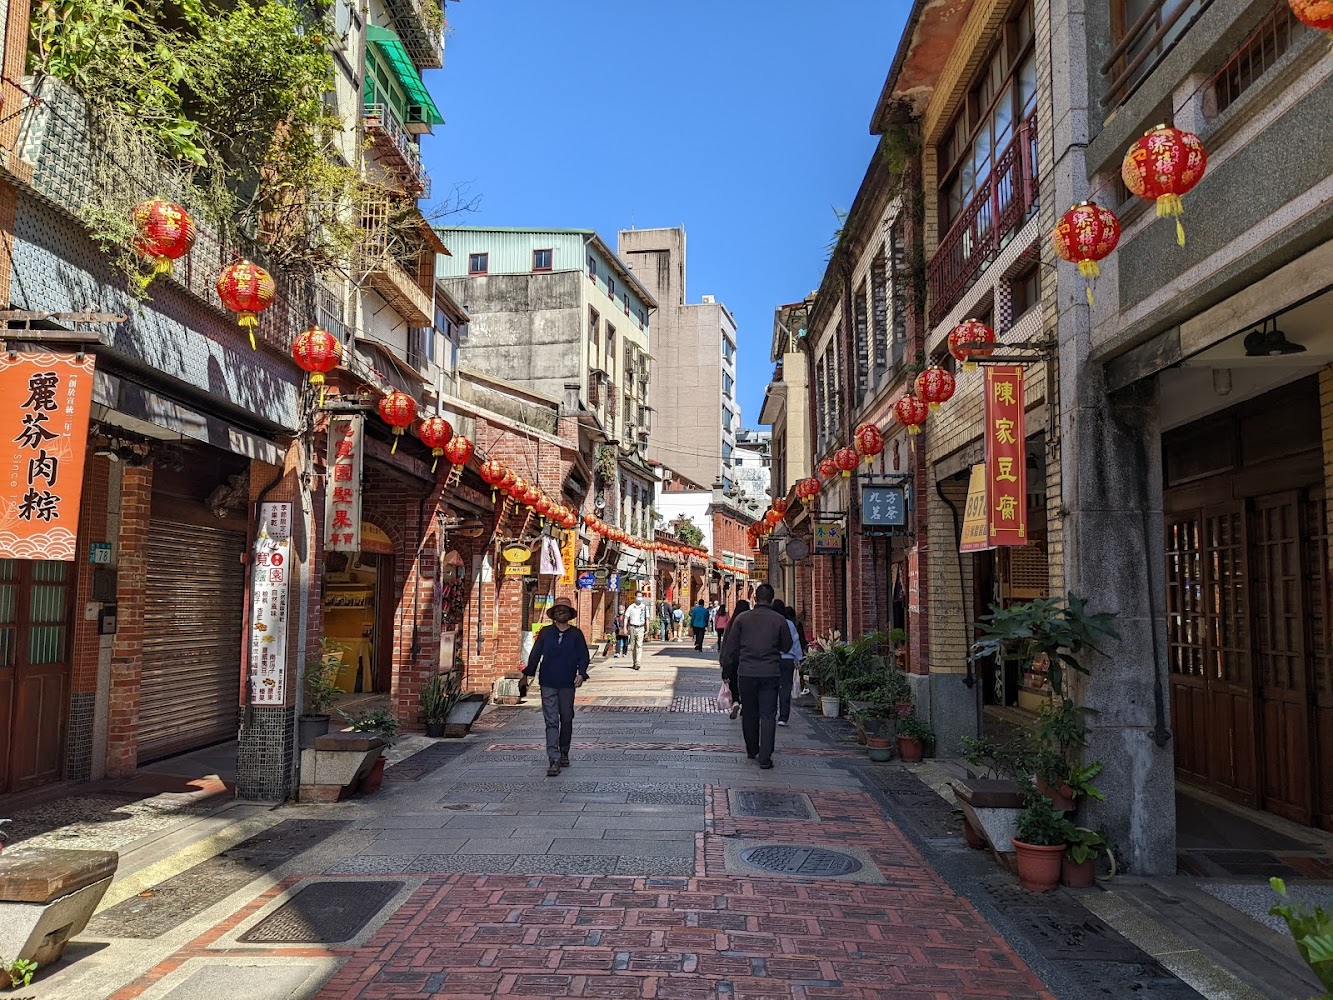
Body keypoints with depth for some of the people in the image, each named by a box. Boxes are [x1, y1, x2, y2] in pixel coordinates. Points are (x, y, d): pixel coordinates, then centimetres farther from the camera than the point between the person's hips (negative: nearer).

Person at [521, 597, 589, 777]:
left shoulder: (576, 634, 4)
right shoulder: (545, 633, 6)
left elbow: (583, 656, 2)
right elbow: (535, 654, 9)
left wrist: (581, 673, -13)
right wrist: (527, 673, 4)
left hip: (568, 684, 1)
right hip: (548, 683, -1)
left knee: (566, 720, 11)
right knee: (551, 721, -7)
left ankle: (564, 753, 30)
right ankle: (554, 760, -11)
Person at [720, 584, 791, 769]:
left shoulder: (742, 618, -2)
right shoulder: (779, 620, -3)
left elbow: (730, 647, 1)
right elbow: (787, 646, 7)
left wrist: (727, 668, 12)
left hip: (746, 672, 1)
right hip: (771, 673, -1)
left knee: (749, 713, 15)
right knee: (768, 715, 2)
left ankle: (752, 751, 28)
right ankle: (765, 757, -3)